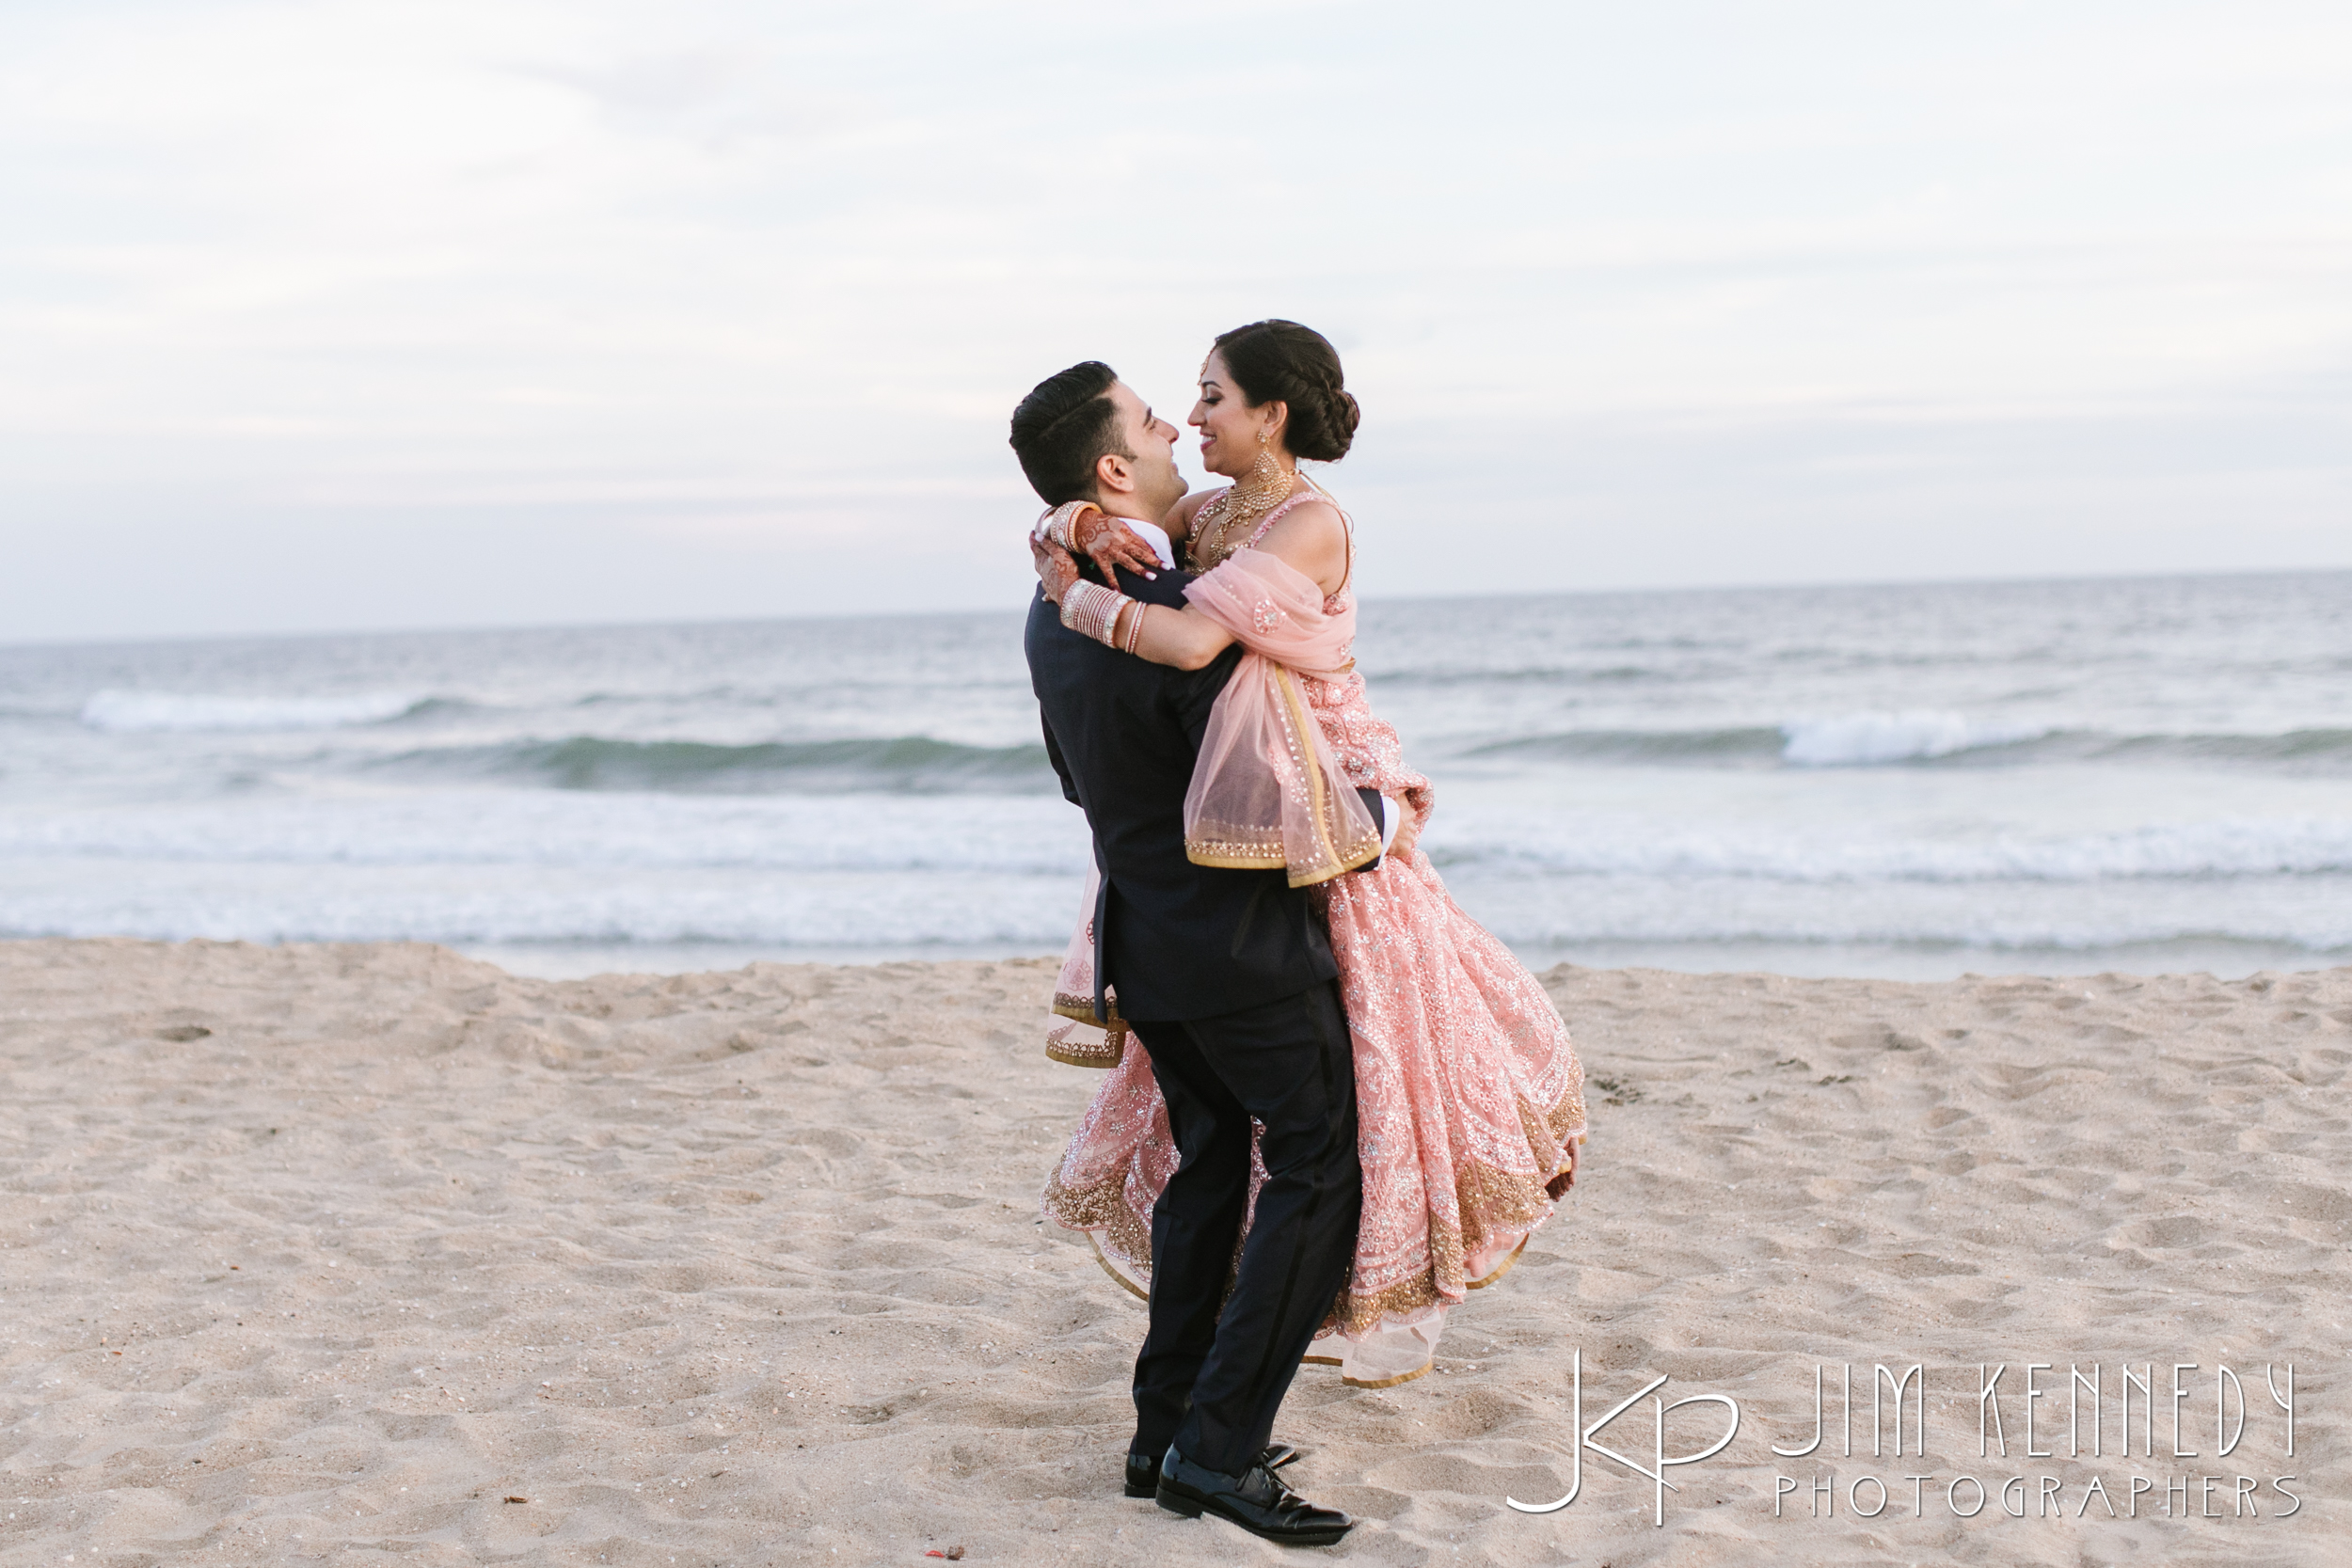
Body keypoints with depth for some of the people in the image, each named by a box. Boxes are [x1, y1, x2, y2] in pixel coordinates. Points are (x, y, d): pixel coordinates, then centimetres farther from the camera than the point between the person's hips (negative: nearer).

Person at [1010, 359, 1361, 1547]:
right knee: (1319, 1171, -2)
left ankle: (1166, 1433, 18)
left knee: (1210, 1162, 18)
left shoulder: (1053, 614, 4)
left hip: (1142, 932, 9)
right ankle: (1220, 1449, -6)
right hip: (1242, 940, -9)